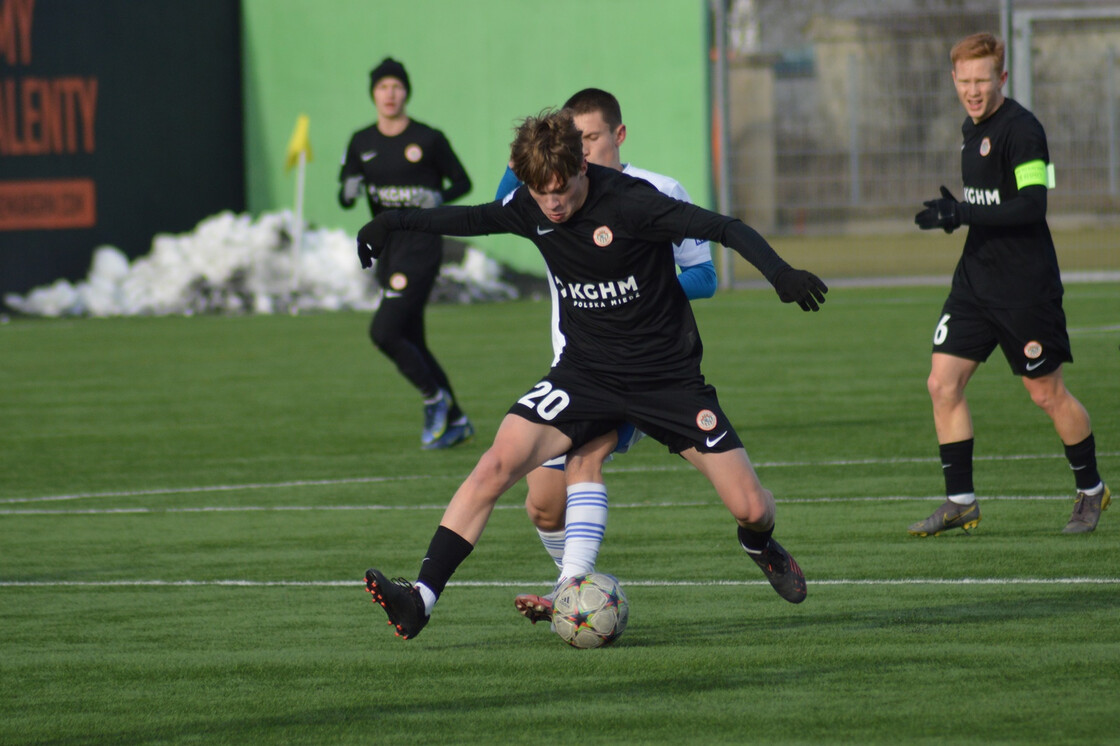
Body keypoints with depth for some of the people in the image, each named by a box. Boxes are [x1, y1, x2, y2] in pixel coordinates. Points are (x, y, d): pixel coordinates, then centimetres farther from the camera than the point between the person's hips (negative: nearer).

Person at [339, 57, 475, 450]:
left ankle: (434, 397, 3)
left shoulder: (428, 140, -6)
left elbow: (462, 182, 4)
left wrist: (438, 199, -15)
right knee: (412, 344, 9)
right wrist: (350, 192, -14)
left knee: (383, 332, -17)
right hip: (387, 250, 6)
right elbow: (344, 197, 9)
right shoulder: (361, 143, 8)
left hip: (421, 244, -6)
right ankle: (455, 420, 21)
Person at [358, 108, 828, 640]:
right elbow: (470, 220, 16)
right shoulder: (530, 209, -5)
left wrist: (780, 273, -41)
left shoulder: (630, 202, -22)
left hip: (668, 376, -3)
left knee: (750, 508, -5)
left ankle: (759, 545, 35)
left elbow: (724, 229, -26)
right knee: (498, 463, -20)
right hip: (585, 372, 3)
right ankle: (421, 599, -21)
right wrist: (395, 223, 17)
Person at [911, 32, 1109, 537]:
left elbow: (1032, 204, -25)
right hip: (975, 281, 8)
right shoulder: (972, 127, 12)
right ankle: (960, 502, 5)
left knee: (1046, 392, 2)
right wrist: (956, 213, 5)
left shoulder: (1021, 129, -16)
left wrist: (963, 214, -29)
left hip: (1026, 286, -8)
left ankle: (1091, 491, 21)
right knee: (943, 382, -2)